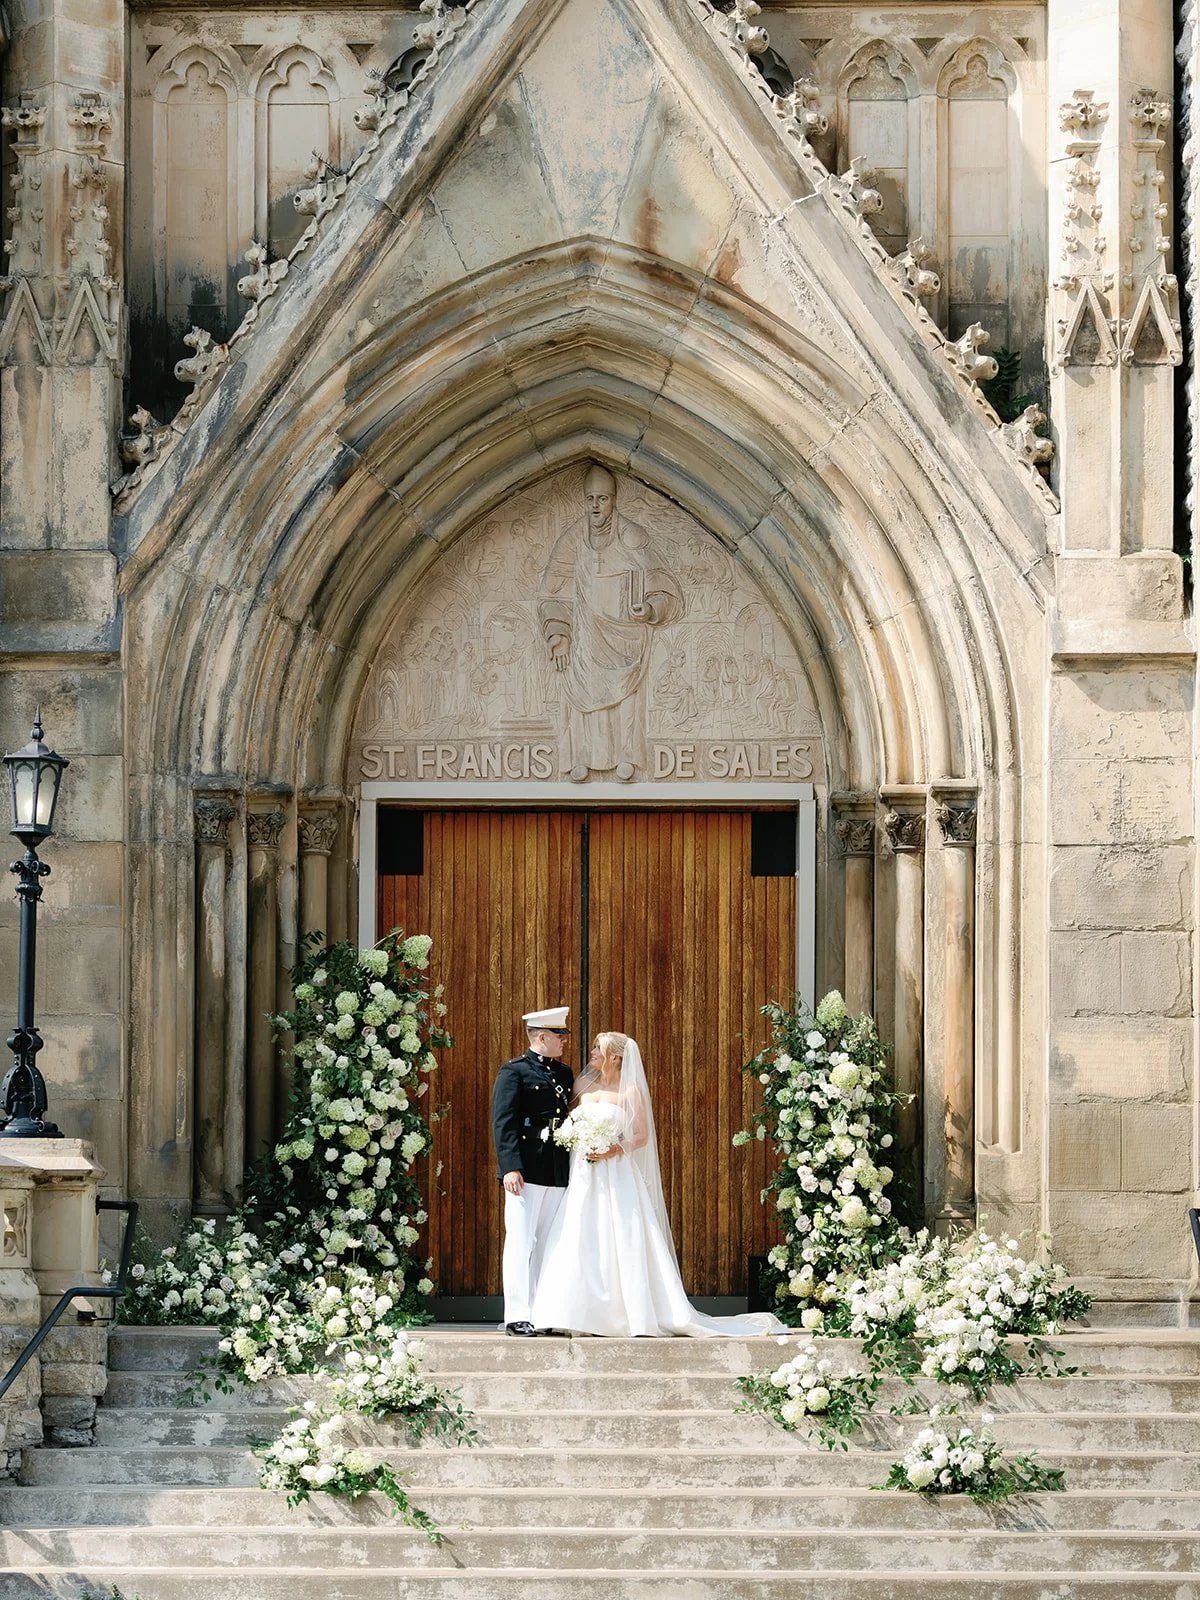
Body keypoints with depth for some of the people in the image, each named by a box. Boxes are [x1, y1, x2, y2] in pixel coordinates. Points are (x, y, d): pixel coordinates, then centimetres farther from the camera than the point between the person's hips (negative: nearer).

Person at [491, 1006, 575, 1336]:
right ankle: (517, 1317, -7)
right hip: (526, 1172, -7)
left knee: (547, 1245, 8)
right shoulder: (514, 1071, -3)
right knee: (520, 1243, -6)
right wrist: (511, 1167, -19)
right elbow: (503, 1122, -10)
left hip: (558, 1173, 7)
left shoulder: (564, 1073, 18)